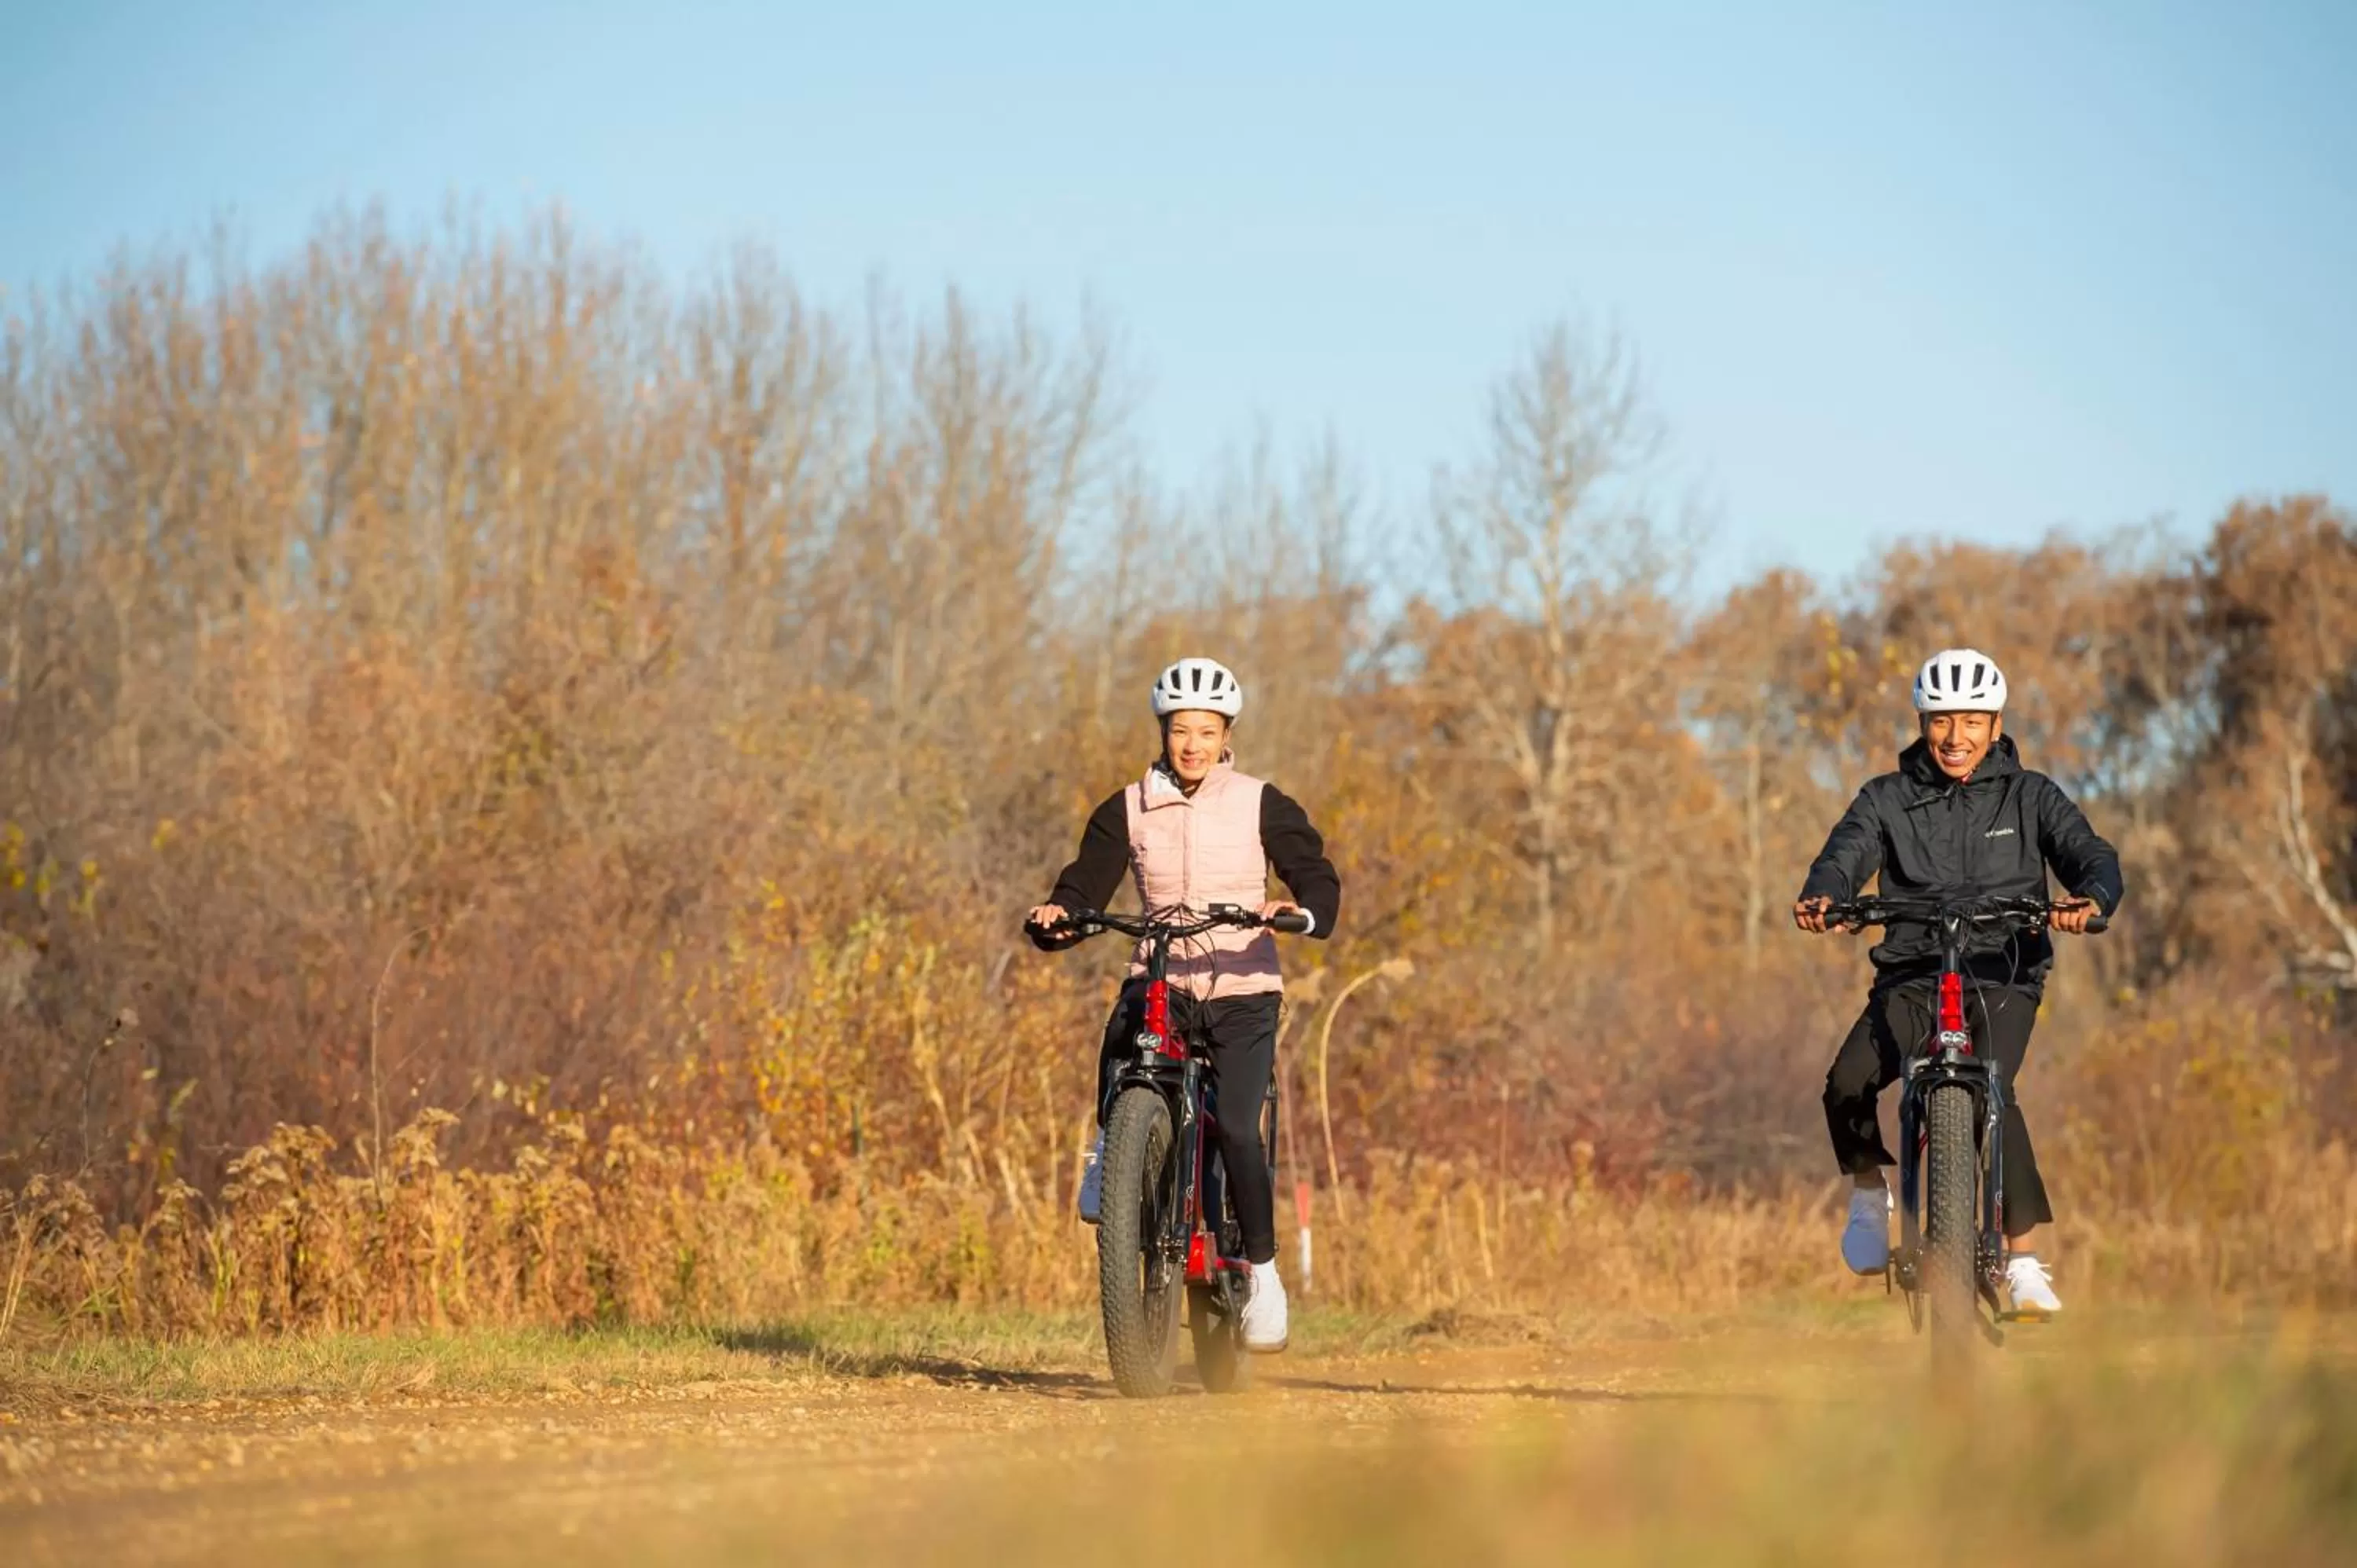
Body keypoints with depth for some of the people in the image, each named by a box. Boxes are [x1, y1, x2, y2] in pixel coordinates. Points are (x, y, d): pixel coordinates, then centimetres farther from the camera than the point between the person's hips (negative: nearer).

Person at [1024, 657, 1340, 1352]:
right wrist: (1053, 917, -22)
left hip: (1243, 987, -1)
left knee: (1236, 1129, -18)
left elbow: (1318, 877, -6)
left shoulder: (1261, 806, 0)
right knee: (1121, 1033, -35)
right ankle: (1109, 1145, -7)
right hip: (1161, 978, 1)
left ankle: (1263, 1270, -2)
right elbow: (1085, 888, 0)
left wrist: (1304, 911, -29)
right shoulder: (1126, 812, 5)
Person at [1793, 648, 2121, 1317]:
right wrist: (1821, 897, -33)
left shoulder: (2029, 797, 6)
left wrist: (2092, 900, -31)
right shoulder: (1887, 799, 7)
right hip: (1912, 978, 1)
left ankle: (2024, 1259, -22)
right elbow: (1848, 853, -8)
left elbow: (2091, 854, -6)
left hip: (2003, 978, -1)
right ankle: (1869, 1193, 6)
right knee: (1848, 1083, -24)